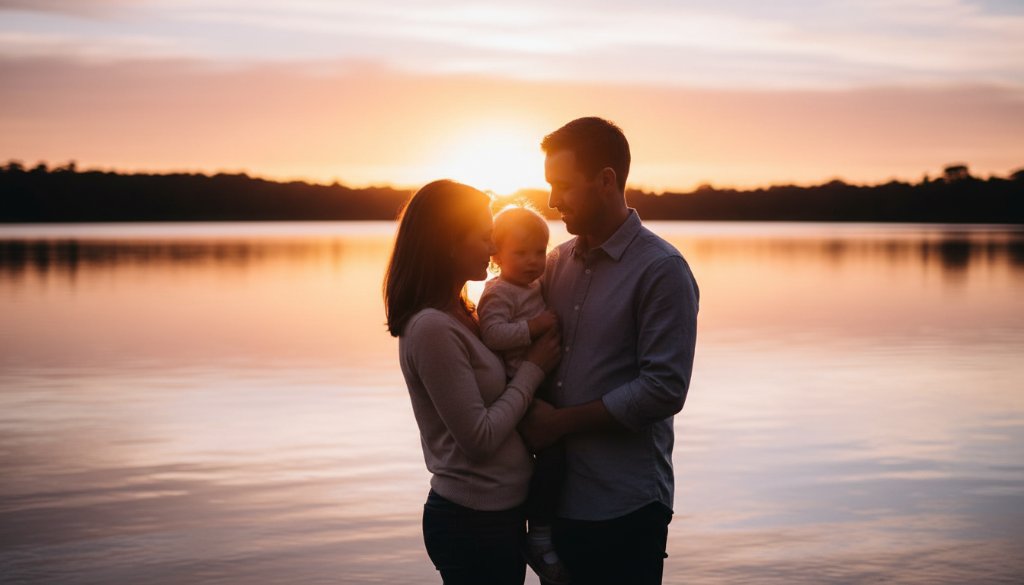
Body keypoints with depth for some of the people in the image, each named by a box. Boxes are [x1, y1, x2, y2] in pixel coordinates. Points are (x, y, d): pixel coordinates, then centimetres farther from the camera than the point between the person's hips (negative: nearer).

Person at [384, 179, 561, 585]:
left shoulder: (460, 315, 9)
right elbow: (479, 438, -20)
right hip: (473, 520, -9)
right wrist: (533, 369, -11)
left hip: (500, 510, 9)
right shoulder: (432, 328, -19)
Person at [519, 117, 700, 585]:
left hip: (624, 510, -6)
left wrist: (559, 421, -12)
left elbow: (663, 389, -16)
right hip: (559, 497, 6)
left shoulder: (661, 270, -10)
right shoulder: (558, 262, 10)